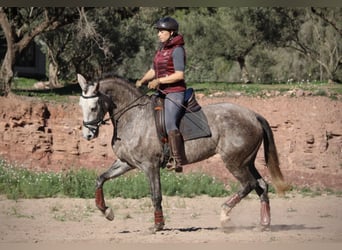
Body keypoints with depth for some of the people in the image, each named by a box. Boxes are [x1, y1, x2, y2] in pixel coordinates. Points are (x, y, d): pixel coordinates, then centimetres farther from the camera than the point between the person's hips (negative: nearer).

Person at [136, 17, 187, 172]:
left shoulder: (177, 50, -12)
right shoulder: (161, 49, 15)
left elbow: (179, 75, -19)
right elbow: (153, 71, 20)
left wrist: (159, 81, -22)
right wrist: (142, 81, 3)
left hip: (175, 92, -10)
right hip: (162, 92, 10)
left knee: (170, 123, -22)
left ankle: (177, 160, -24)